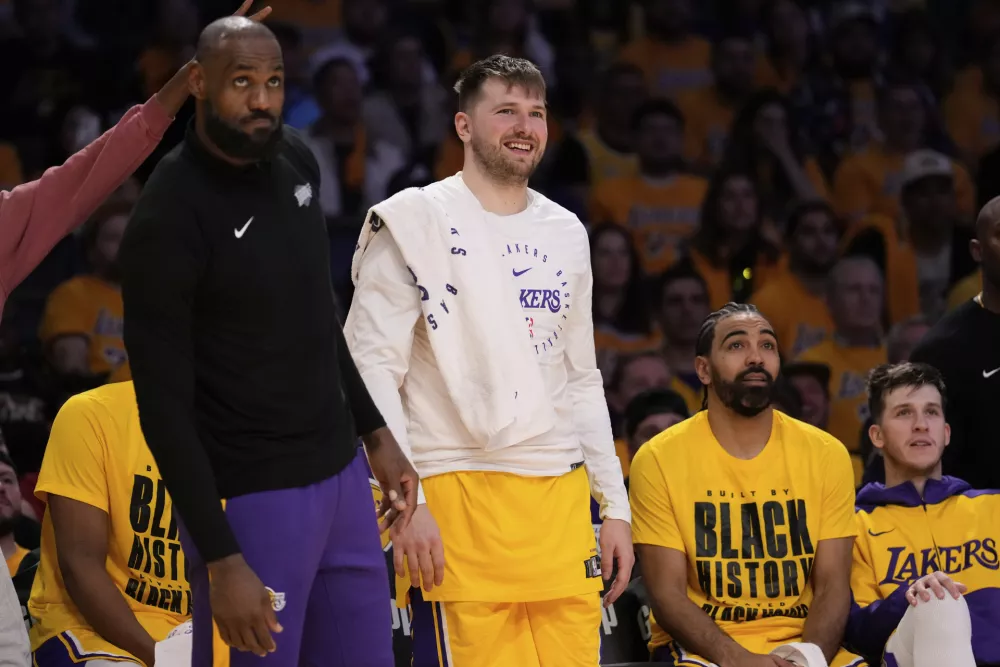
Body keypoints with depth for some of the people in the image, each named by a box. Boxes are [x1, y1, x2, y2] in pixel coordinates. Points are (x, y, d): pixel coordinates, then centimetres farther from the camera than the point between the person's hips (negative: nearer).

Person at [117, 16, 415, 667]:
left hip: (341, 472, 8)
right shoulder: (168, 221, -18)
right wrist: (220, 559, -20)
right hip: (252, 498, -8)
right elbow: (165, 405, -17)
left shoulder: (295, 161, 4)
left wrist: (376, 432, 19)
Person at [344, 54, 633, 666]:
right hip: (459, 495, -6)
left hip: (560, 496, 6)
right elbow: (373, 367, -7)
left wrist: (614, 506, 16)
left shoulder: (566, 234, 17)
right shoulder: (413, 222, -1)